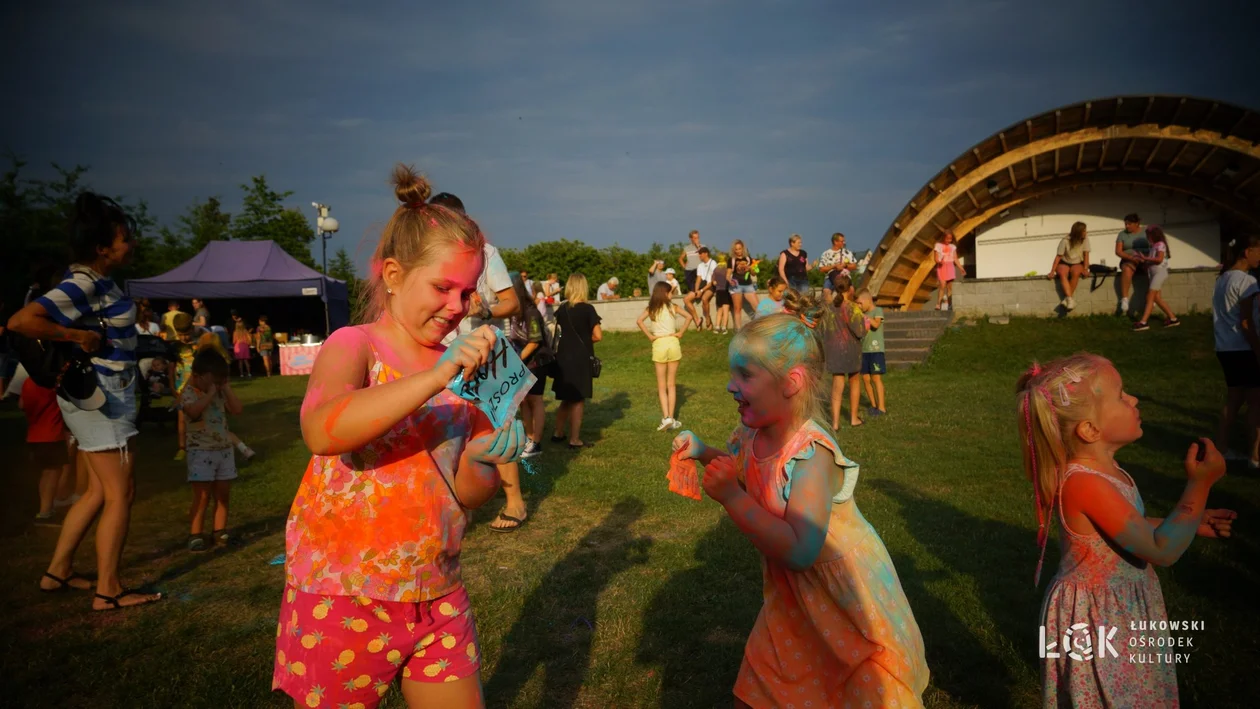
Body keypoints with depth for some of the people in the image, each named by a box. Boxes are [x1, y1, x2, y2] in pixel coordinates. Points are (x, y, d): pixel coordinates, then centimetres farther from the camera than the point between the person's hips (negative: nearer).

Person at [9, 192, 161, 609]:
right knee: (120, 494, -3)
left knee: (100, 491, 18)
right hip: (100, 395, -10)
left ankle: (57, 572, 28)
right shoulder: (83, 284, -19)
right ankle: (107, 591, 6)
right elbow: (21, 321, -29)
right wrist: (79, 337, -22)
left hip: (104, 395, 10)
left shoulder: (97, 281, 9)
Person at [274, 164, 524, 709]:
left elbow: (470, 494, 6)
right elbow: (320, 431, -33)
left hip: (439, 599, 5)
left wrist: (480, 461, -15)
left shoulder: (462, 369, 3)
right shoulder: (353, 347, -10)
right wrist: (436, 376, -38)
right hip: (343, 602, -4)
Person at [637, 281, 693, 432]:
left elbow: (639, 321, -13)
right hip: (673, 342, 0)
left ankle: (666, 418, -8)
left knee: (661, 386, 5)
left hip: (658, 344, 0)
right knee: (671, 385, 9)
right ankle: (671, 418, 8)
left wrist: (649, 336, -6)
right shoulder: (672, 306, 2)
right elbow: (688, 316, -9)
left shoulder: (651, 308, 3)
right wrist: (681, 333, -2)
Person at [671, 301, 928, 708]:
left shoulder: (812, 454, -33)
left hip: (844, 593, -7)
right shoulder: (751, 434, -10)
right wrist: (703, 453, -3)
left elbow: (800, 550, -42)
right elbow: (741, 468, 15)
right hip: (791, 592, 7)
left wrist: (731, 497, -38)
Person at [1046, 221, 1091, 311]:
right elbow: (1058, 256, -15)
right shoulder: (1065, 241, -16)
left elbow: (1086, 254, -9)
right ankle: (1070, 299, -44)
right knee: (1062, 273, -35)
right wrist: (1052, 272, -21)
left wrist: (1085, 268, -22)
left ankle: (1066, 299, -28)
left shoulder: (1085, 238, -10)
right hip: (1064, 263, -1)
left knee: (1075, 272, -34)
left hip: (1078, 264, 1)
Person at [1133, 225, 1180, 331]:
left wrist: (1145, 258, -20)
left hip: (1160, 272, -9)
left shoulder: (1160, 244, -9)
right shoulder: (1153, 247, 17)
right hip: (1153, 273, 9)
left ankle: (1143, 322, -18)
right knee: (1157, 298, 8)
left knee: (1150, 297, -14)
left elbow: (1159, 259, -20)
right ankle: (1173, 318, 15)